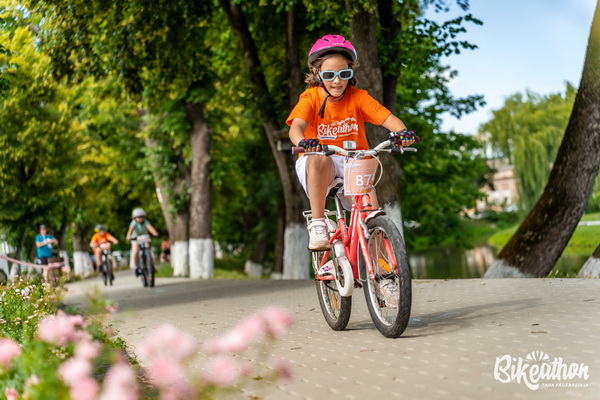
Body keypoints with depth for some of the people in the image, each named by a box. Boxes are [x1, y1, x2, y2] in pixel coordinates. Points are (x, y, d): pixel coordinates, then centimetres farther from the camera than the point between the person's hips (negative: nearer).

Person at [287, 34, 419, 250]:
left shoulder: (358, 97, -5)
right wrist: (303, 142, -50)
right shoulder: (310, 98, -9)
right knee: (319, 158, -36)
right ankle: (317, 226, -29)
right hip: (316, 167, -1)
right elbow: (296, 127, -26)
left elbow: (387, 118, -18)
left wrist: (402, 131, -40)